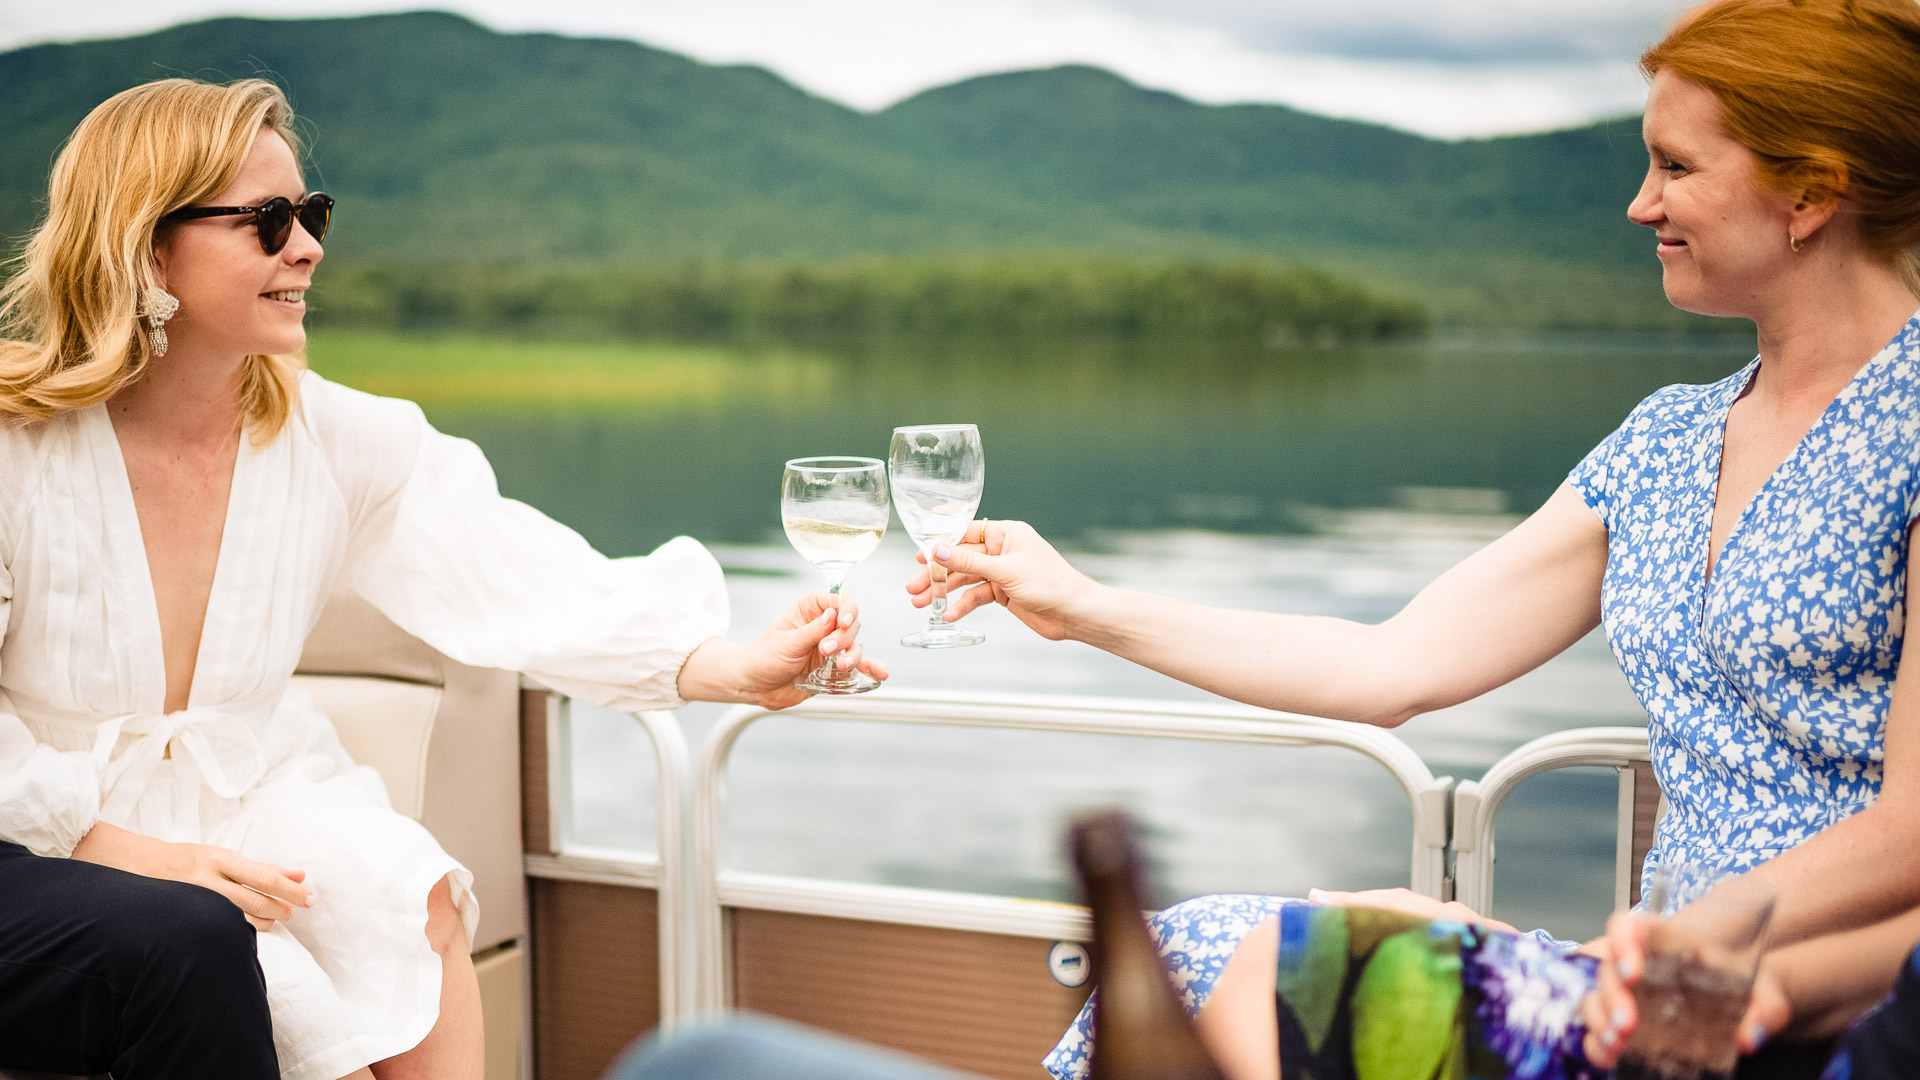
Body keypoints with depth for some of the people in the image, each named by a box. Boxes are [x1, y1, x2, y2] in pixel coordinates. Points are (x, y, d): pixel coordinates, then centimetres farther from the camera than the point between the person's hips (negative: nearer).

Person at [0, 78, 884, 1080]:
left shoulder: (333, 436, -4)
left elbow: (515, 578, -18)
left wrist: (733, 667, -32)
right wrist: (128, 849, -22)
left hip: (256, 790, 3)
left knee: (414, 901, -24)